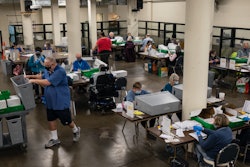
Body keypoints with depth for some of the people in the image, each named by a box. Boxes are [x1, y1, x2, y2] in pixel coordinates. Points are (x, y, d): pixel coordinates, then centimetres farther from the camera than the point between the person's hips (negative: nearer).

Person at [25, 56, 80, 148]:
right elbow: (42, 77, 25)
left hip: (61, 102, -8)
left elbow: (47, 82, -30)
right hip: (50, 102, 8)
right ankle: (54, 139, 28)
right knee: (51, 119, 13)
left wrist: (34, 81, -22)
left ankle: (76, 130, 35)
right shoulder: (48, 70, 3)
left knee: (66, 120, 6)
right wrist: (31, 76, 12)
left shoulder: (60, 71, -25)